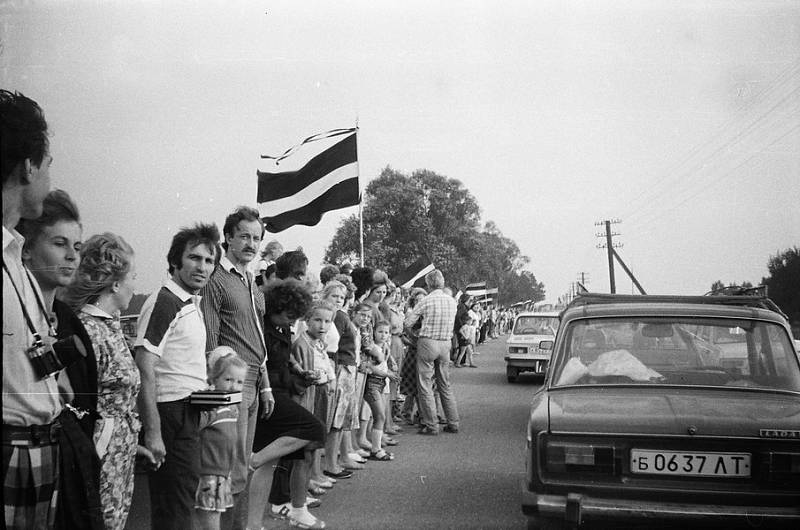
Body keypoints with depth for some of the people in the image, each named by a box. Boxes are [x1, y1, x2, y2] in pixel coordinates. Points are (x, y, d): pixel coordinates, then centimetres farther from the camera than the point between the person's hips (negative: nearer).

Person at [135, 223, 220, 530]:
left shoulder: (193, 303, 13)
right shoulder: (164, 302, -15)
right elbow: (145, 372, -21)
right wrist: (153, 433, -24)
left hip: (190, 413, 9)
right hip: (171, 415, -9)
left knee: (185, 496, 17)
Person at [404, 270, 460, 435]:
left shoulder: (427, 301, -11)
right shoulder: (452, 301, 4)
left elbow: (408, 322, -7)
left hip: (428, 342, -6)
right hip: (446, 344, 6)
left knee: (425, 386, 2)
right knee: (445, 385, 16)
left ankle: (431, 425, 1)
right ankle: (453, 423, 18)